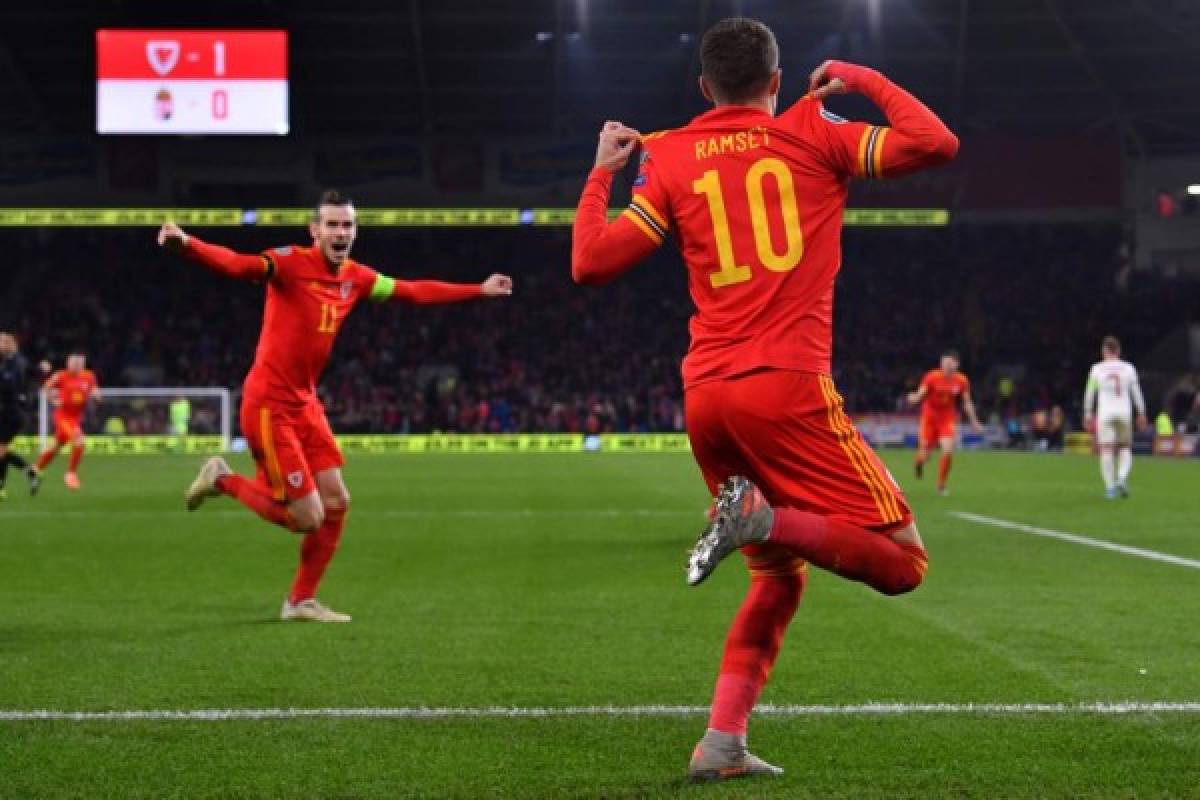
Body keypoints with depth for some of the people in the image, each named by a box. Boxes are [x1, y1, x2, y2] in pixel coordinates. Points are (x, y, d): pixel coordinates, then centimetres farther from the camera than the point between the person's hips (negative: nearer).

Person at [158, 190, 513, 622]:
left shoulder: (356, 278, 6)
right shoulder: (290, 263, -15)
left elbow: (414, 291, 20)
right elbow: (238, 264, -33)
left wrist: (479, 290, 24)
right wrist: (185, 243, -52)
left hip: (305, 404, 8)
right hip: (268, 406, -8)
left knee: (337, 504, 9)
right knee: (308, 518, -8)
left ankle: (301, 601, 24)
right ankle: (223, 480, 13)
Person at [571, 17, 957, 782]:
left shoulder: (669, 159, 12)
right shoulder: (811, 132, 6)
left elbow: (590, 263, 9)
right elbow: (936, 143, 1)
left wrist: (601, 173, 24)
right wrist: (865, 78, 15)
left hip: (705, 397, 5)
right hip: (787, 386, -5)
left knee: (779, 574, 20)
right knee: (902, 561, 0)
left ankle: (722, 742, 8)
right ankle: (764, 515, -23)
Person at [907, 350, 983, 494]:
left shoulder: (962, 381, -4)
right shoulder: (932, 377, -12)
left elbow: (967, 403, 7)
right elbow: (920, 394, -15)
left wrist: (974, 422, 8)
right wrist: (913, 398, -39)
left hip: (948, 420, 2)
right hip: (929, 419, -2)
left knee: (948, 451, -20)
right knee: (924, 456, -3)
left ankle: (941, 486, 0)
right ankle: (919, 461, 40)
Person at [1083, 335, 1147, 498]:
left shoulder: (1097, 369, -1)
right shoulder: (1128, 368, 2)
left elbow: (1089, 393, 3)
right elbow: (1136, 393, 4)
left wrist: (1088, 414, 11)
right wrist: (1142, 414, 11)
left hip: (1104, 413, -1)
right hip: (1125, 412, 1)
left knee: (1106, 451, 0)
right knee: (1125, 448, 15)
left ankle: (1110, 486, -5)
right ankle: (1123, 477, -9)